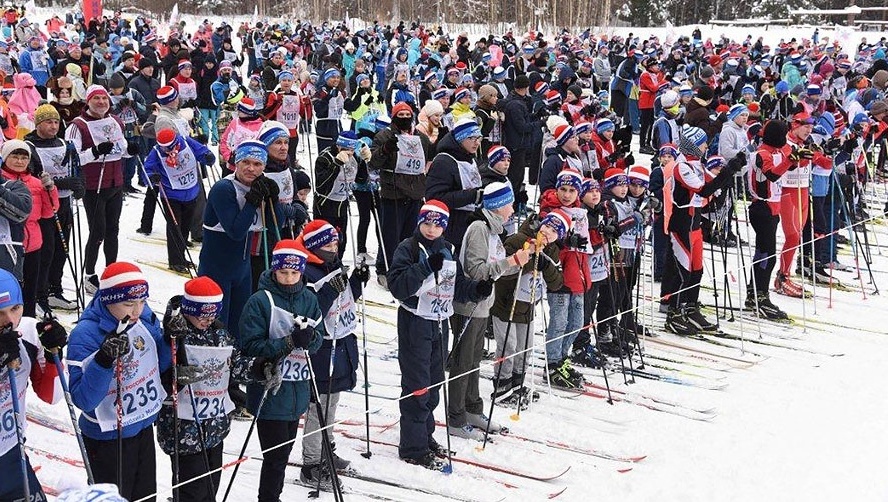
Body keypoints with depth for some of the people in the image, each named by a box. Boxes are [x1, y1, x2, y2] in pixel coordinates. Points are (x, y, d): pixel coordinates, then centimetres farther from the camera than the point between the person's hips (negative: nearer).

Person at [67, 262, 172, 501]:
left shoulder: (145, 318, -8)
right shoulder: (85, 335, -24)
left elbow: (159, 364, 7)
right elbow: (83, 400, -29)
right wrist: (104, 360, -42)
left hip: (144, 425, 6)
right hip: (108, 436, -6)